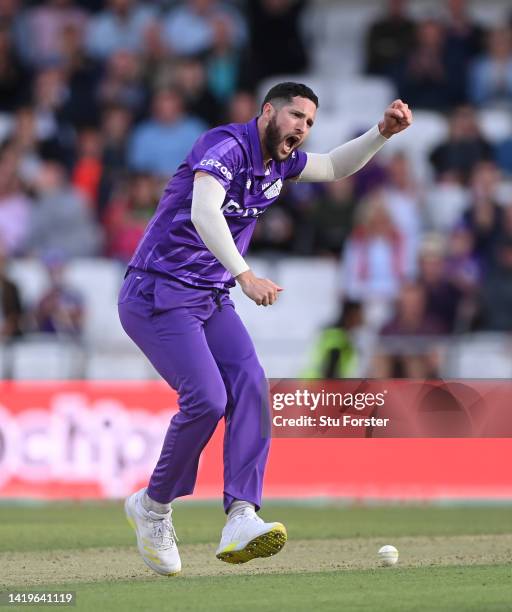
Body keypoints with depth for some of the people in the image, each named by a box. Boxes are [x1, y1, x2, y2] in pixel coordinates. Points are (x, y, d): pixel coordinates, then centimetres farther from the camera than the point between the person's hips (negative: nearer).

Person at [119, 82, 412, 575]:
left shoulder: (280, 161, 9)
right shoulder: (227, 146, -18)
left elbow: (335, 166, 27)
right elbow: (203, 213, -35)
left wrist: (383, 132, 9)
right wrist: (245, 275, -45)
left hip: (211, 300, 8)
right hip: (158, 296, -8)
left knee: (250, 387, -14)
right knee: (207, 400, -21)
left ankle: (241, 520, -23)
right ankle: (152, 507, 2)